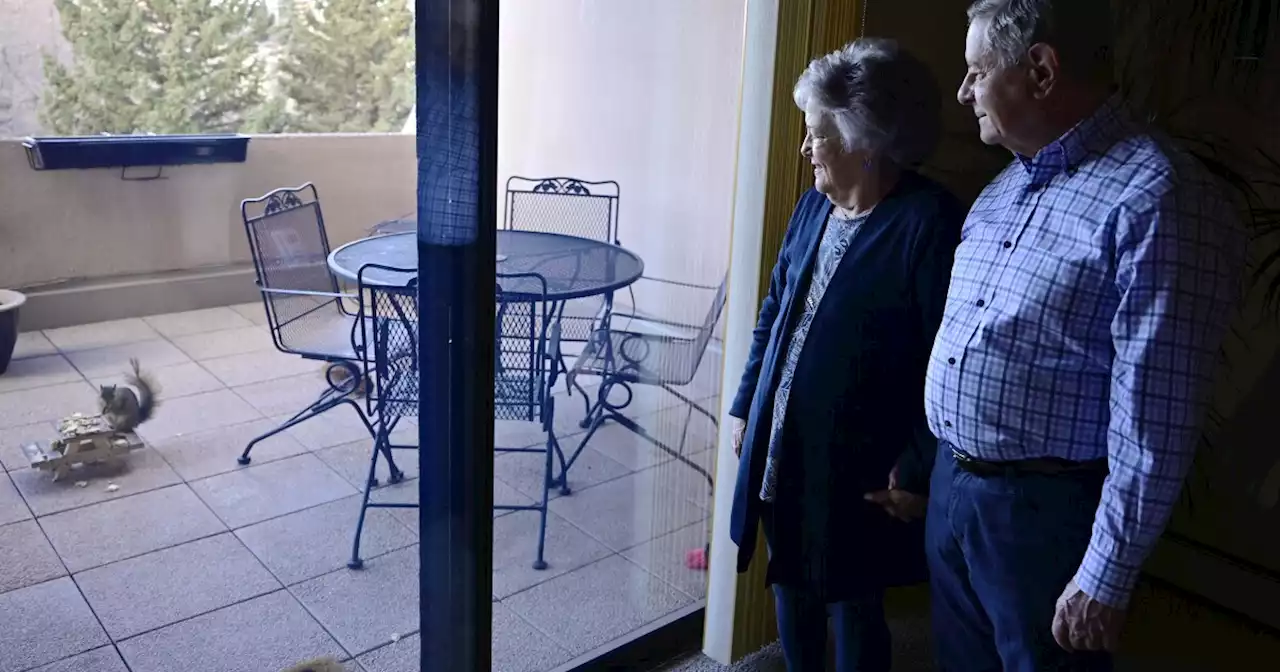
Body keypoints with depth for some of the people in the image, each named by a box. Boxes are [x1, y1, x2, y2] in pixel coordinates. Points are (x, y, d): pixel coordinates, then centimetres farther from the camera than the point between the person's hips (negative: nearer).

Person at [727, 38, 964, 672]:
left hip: (858, 468, -7)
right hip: (782, 451, 7)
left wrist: (918, 471, -16)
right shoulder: (814, 204, 4)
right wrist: (746, 405, 13)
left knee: (853, 605, 12)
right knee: (791, 586, 22)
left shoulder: (931, 221, -18)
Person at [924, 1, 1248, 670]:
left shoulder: (1157, 198, -19)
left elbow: (1155, 415, -21)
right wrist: (922, 458, 16)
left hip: (1047, 510, -8)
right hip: (951, 484, 8)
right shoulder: (1006, 186, 9)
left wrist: (1107, 578, -18)